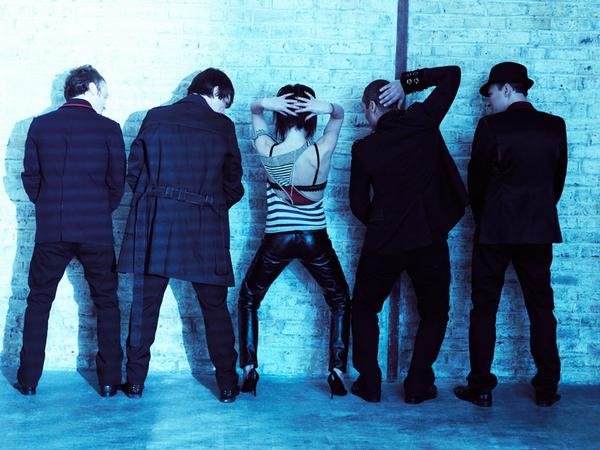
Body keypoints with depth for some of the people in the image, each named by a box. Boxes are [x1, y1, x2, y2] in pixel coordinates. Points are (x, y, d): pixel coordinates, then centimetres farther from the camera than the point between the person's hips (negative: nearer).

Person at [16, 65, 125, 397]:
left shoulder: (40, 125, 3)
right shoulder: (109, 129, -3)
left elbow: (30, 177, 6)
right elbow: (117, 183, 0)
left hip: (50, 231, 2)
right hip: (96, 232, -1)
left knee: (38, 302, 15)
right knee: (106, 303, 12)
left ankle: (28, 380, 17)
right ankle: (109, 381, 13)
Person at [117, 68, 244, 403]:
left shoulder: (155, 118, 3)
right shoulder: (223, 126, -2)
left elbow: (135, 171, 6)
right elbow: (233, 185, 4)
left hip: (154, 225, 2)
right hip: (205, 231, -1)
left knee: (145, 305, 10)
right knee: (216, 309, 9)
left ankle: (136, 381, 16)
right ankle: (227, 385, 15)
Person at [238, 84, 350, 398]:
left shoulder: (267, 151, -13)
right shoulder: (321, 152, -16)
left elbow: (254, 109, 4)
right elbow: (340, 114, 2)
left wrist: (265, 104, -19)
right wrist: (327, 108, -21)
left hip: (276, 240, 0)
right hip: (315, 241, 0)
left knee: (248, 299, 22)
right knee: (340, 302, 20)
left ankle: (249, 371, 14)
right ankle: (337, 373, 11)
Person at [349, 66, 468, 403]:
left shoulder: (364, 148, -4)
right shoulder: (423, 122, -4)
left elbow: (358, 204, 3)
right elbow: (452, 74, 8)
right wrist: (407, 82, 1)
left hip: (383, 242, 0)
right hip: (430, 239, 1)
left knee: (364, 309, 20)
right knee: (435, 313, 18)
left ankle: (369, 384, 15)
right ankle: (418, 385, 11)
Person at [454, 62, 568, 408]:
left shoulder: (491, 126, -10)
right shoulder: (555, 126, 1)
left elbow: (477, 179, -4)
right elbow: (558, 180, 7)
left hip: (496, 229, -3)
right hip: (540, 230, 3)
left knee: (484, 308, 6)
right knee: (541, 308, 12)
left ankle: (480, 388, 9)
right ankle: (547, 388, 16)